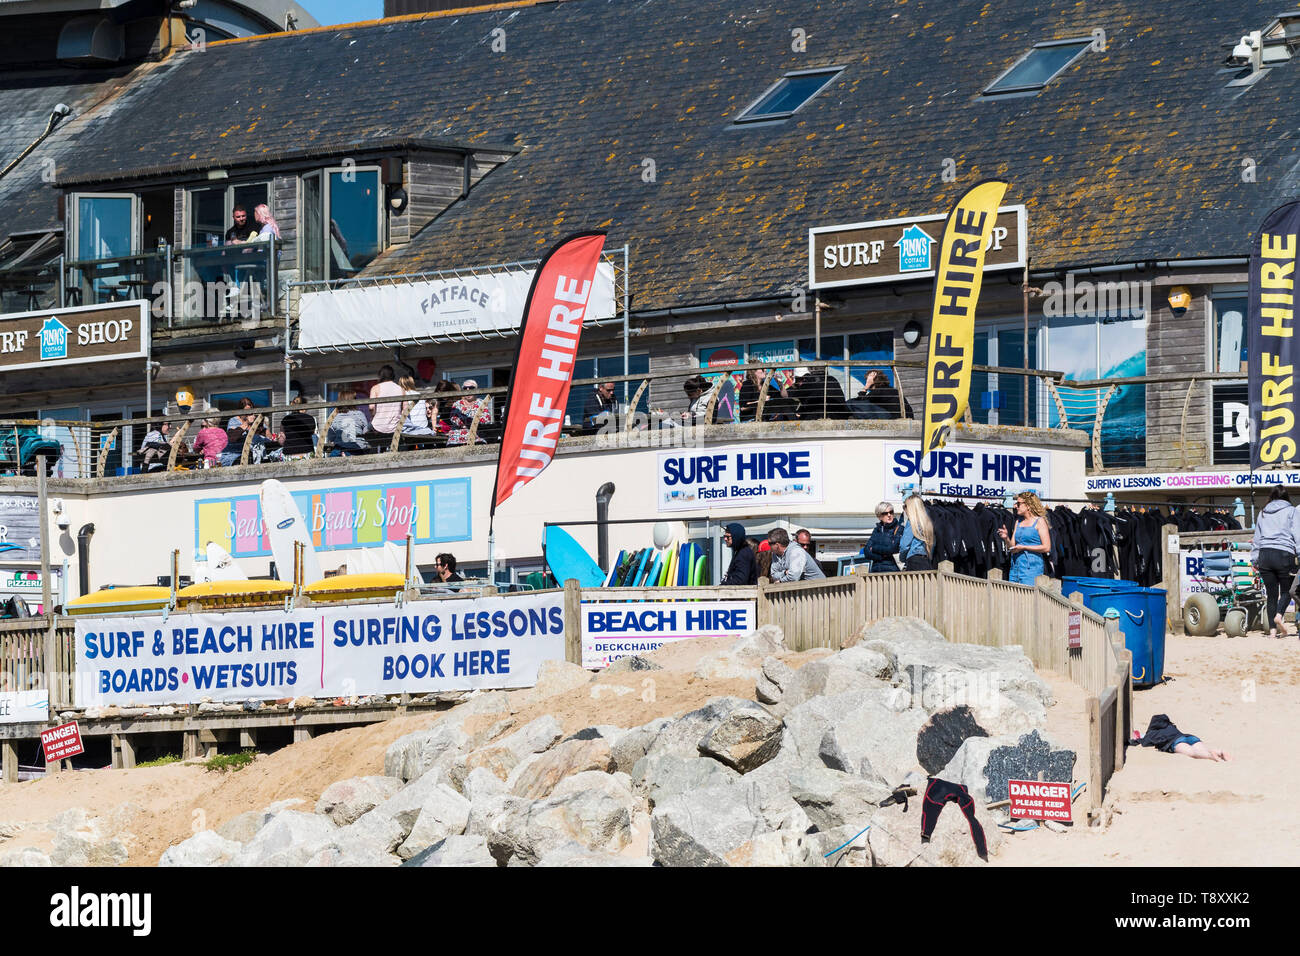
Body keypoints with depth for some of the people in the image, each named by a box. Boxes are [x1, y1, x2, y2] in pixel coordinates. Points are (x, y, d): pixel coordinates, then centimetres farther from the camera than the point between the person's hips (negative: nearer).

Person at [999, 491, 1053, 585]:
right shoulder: (1018, 521, 18)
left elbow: (1046, 548, -8)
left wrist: (1023, 547, -10)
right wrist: (1006, 538, -3)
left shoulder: (1039, 521, -1)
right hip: (1016, 566, 6)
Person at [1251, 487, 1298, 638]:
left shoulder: (1262, 513, 19)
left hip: (1264, 554, 3)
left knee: (1271, 594, 8)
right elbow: (1296, 534, -2)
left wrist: (1254, 560, 22)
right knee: (1286, 591, 8)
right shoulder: (1291, 511, 7)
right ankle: (1279, 615, -19)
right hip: (1284, 553, -3)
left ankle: (1272, 629, 1)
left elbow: (1257, 538, 19)